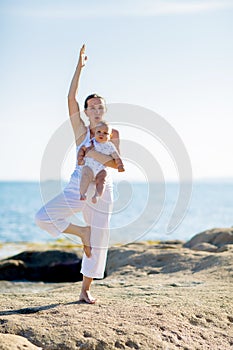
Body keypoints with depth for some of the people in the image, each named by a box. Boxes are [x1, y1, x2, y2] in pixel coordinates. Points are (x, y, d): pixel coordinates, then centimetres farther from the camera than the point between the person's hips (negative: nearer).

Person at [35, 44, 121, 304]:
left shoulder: (112, 134, 5)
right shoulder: (81, 130, 0)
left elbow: (118, 164, -3)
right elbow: (71, 99, -12)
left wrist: (96, 154, -20)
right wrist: (79, 67, -17)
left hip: (102, 192, 1)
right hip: (76, 189, -1)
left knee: (98, 243, 4)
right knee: (43, 217, -21)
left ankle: (86, 290, 18)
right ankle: (82, 232, 1)